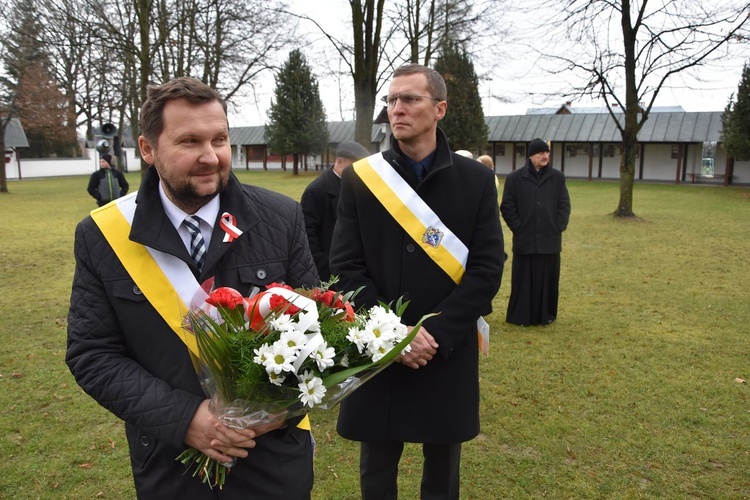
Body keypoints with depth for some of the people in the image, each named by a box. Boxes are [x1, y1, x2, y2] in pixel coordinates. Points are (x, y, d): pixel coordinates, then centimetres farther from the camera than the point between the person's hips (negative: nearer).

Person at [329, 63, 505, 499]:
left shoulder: (476, 180, -2)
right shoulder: (360, 178, -2)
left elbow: (487, 269, -6)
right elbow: (346, 266, -5)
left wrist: (437, 335, -15)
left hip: (449, 356, 0)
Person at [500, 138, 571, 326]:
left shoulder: (557, 178, 6)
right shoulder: (515, 178, -1)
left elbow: (565, 205, 8)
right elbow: (507, 207, -1)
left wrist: (559, 227, -1)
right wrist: (518, 228, -6)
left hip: (550, 240, 2)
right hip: (525, 240, -2)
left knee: (548, 279, 9)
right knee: (524, 280, 4)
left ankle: (546, 315, 22)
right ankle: (521, 316, 14)